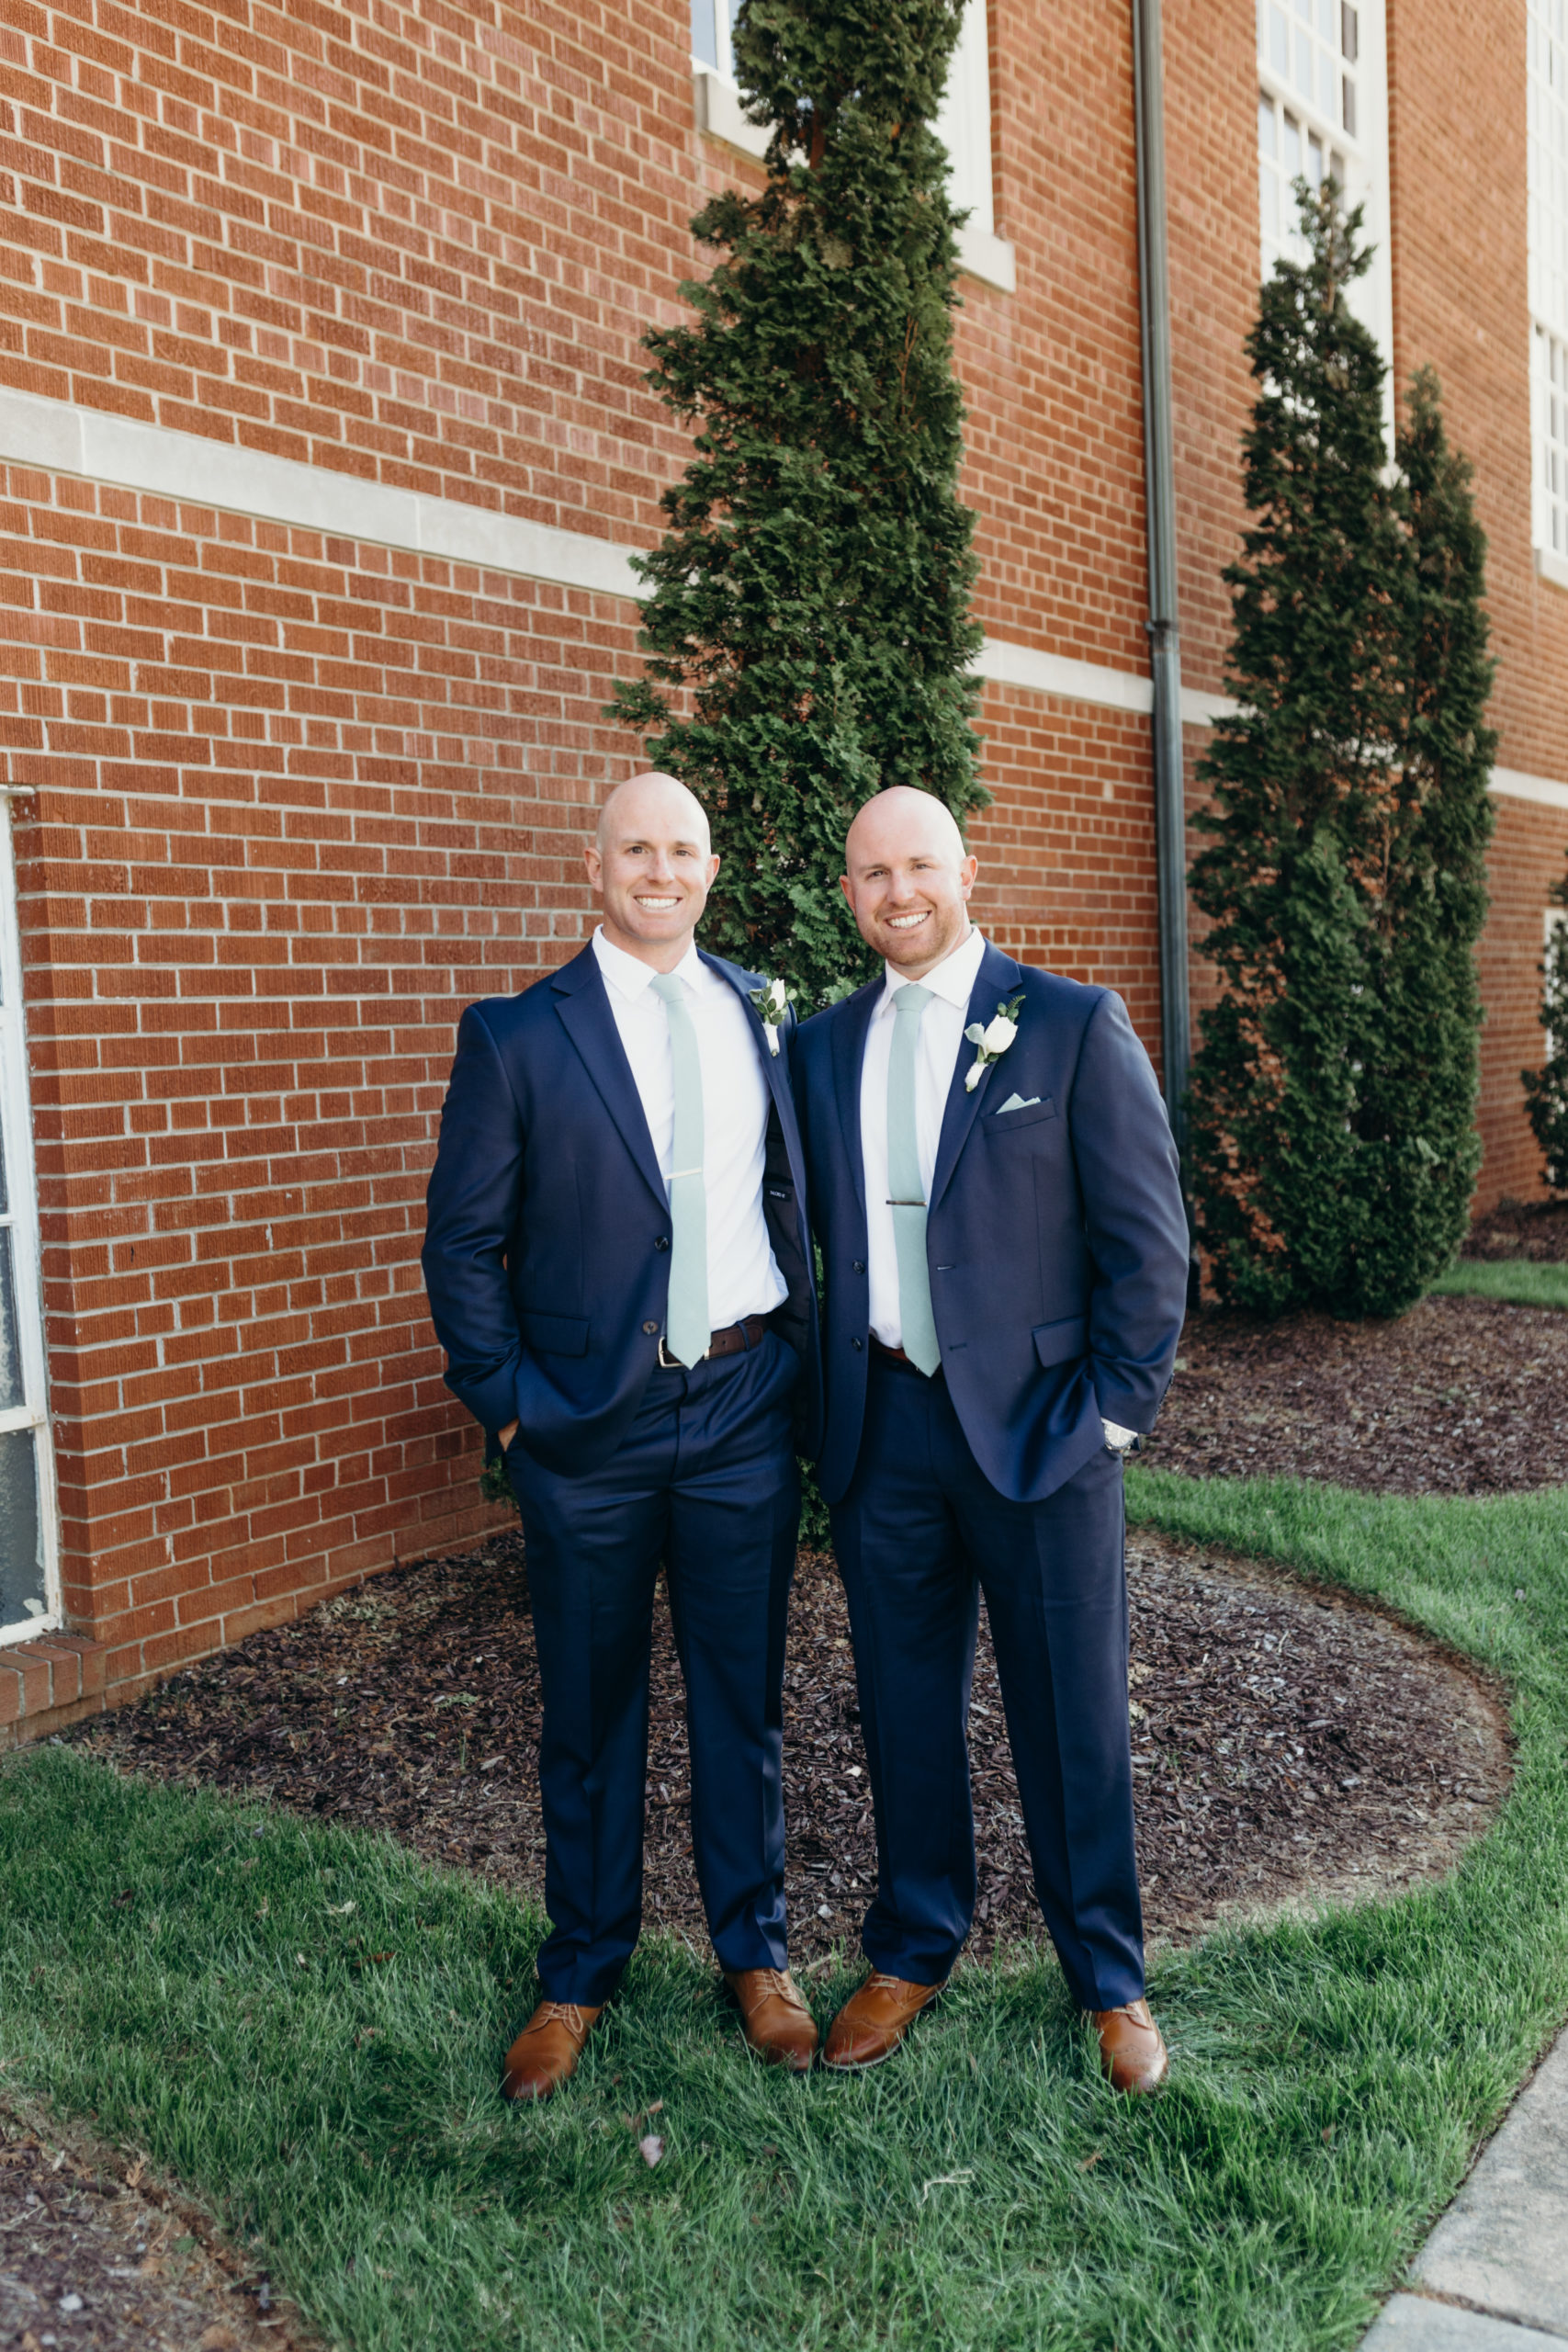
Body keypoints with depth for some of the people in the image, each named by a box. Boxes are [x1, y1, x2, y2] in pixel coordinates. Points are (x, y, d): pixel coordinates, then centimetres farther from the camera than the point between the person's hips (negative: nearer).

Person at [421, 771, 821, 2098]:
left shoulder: (764, 1016, 6)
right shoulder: (518, 1036, -5)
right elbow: (462, 1241, -3)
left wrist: (802, 1358, 6)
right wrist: (507, 1403, -7)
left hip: (746, 1405, 3)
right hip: (591, 1421, -2)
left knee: (745, 1696, 14)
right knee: (591, 1708, 12)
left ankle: (756, 1953, 33)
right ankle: (581, 1974, 31)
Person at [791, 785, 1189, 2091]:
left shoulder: (1073, 1026, -5)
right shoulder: (825, 1046, 8)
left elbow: (1150, 1239, -5)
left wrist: (1114, 1410, -8)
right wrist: (835, 1399, 6)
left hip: (1037, 1423, -3)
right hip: (883, 1429, 4)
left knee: (1073, 1716, 8)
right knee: (904, 1704, 15)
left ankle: (1110, 1980, 29)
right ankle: (913, 1951, 35)